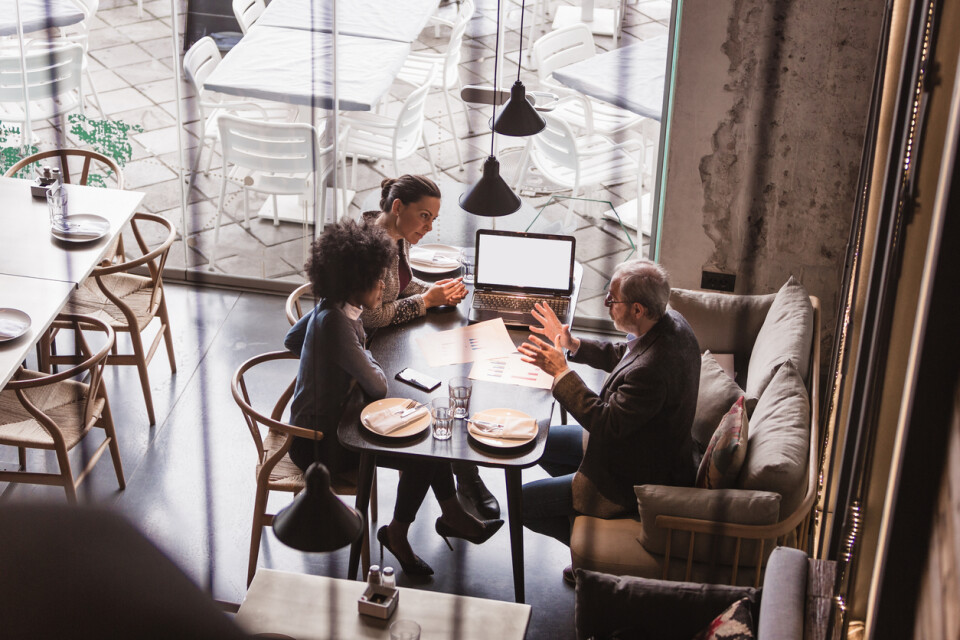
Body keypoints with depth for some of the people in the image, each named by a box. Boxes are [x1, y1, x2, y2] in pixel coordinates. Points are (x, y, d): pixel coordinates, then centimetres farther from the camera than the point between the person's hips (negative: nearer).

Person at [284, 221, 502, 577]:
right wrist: (369, 363, -4)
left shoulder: (329, 308, -1)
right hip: (321, 443, -10)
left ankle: (451, 513, 21)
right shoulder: (335, 323, -31)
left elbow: (291, 340, 19)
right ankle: (397, 534, 10)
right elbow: (377, 386, -25)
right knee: (422, 454, -13)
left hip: (329, 417, 10)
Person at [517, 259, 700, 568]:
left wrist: (561, 371, -25)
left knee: (525, 502, -4)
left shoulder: (653, 369, -39)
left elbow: (606, 424, -29)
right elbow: (622, 355, 11)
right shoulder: (671, 323, -9)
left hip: (636, 479, -10)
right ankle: (586, 508, 27)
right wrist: (573, 344, 1)